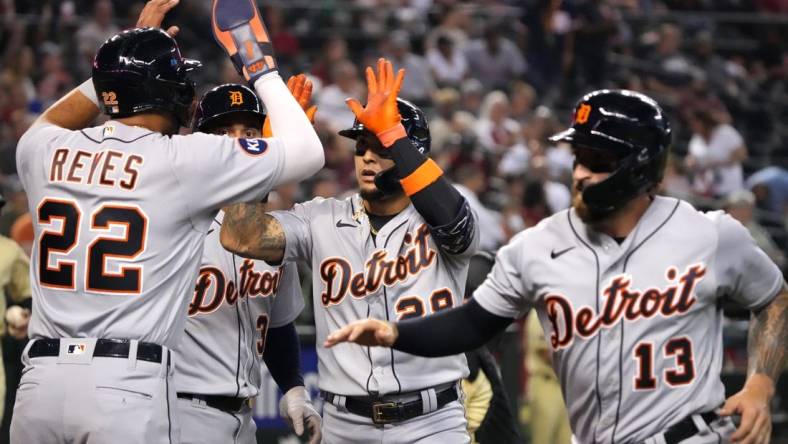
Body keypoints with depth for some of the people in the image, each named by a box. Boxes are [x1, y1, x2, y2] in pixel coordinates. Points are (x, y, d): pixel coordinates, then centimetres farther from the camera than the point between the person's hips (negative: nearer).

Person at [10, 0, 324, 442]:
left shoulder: (45, 153, 10)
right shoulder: (186, 159, -3)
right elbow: (307, 153, 6)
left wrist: (127, 52, 35)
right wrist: (263, 70, 19)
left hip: (40, 381, 5)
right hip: (128, 387, -5)